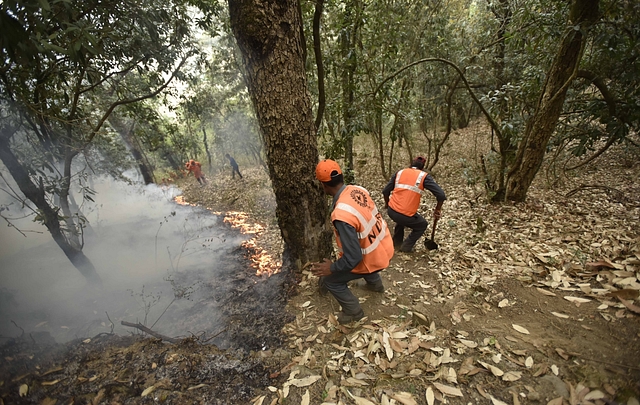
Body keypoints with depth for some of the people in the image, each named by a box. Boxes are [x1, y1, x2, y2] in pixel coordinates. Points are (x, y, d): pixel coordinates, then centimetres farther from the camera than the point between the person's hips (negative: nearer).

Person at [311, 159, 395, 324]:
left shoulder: (341, 215, -35)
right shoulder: (358, 190, -10)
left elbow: (353, 258, -30)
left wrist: (332, 268, -14)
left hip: (373, 258, -7)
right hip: (385, 246, 8)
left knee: (331, 281, 9)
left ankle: (353, 311, 29)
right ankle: (375, 283, 59)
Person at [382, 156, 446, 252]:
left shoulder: (400, 172, 10)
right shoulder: (424, 176, 0)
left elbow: (385, 191, 11)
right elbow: (441, 195, -7)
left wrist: (387, 203, 29)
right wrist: (438, 210, 9)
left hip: (391, 211, 5)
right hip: (406, 215, -4)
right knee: (422, 225, 26)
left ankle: (396, 243, 42)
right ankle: (406, 247, 21)